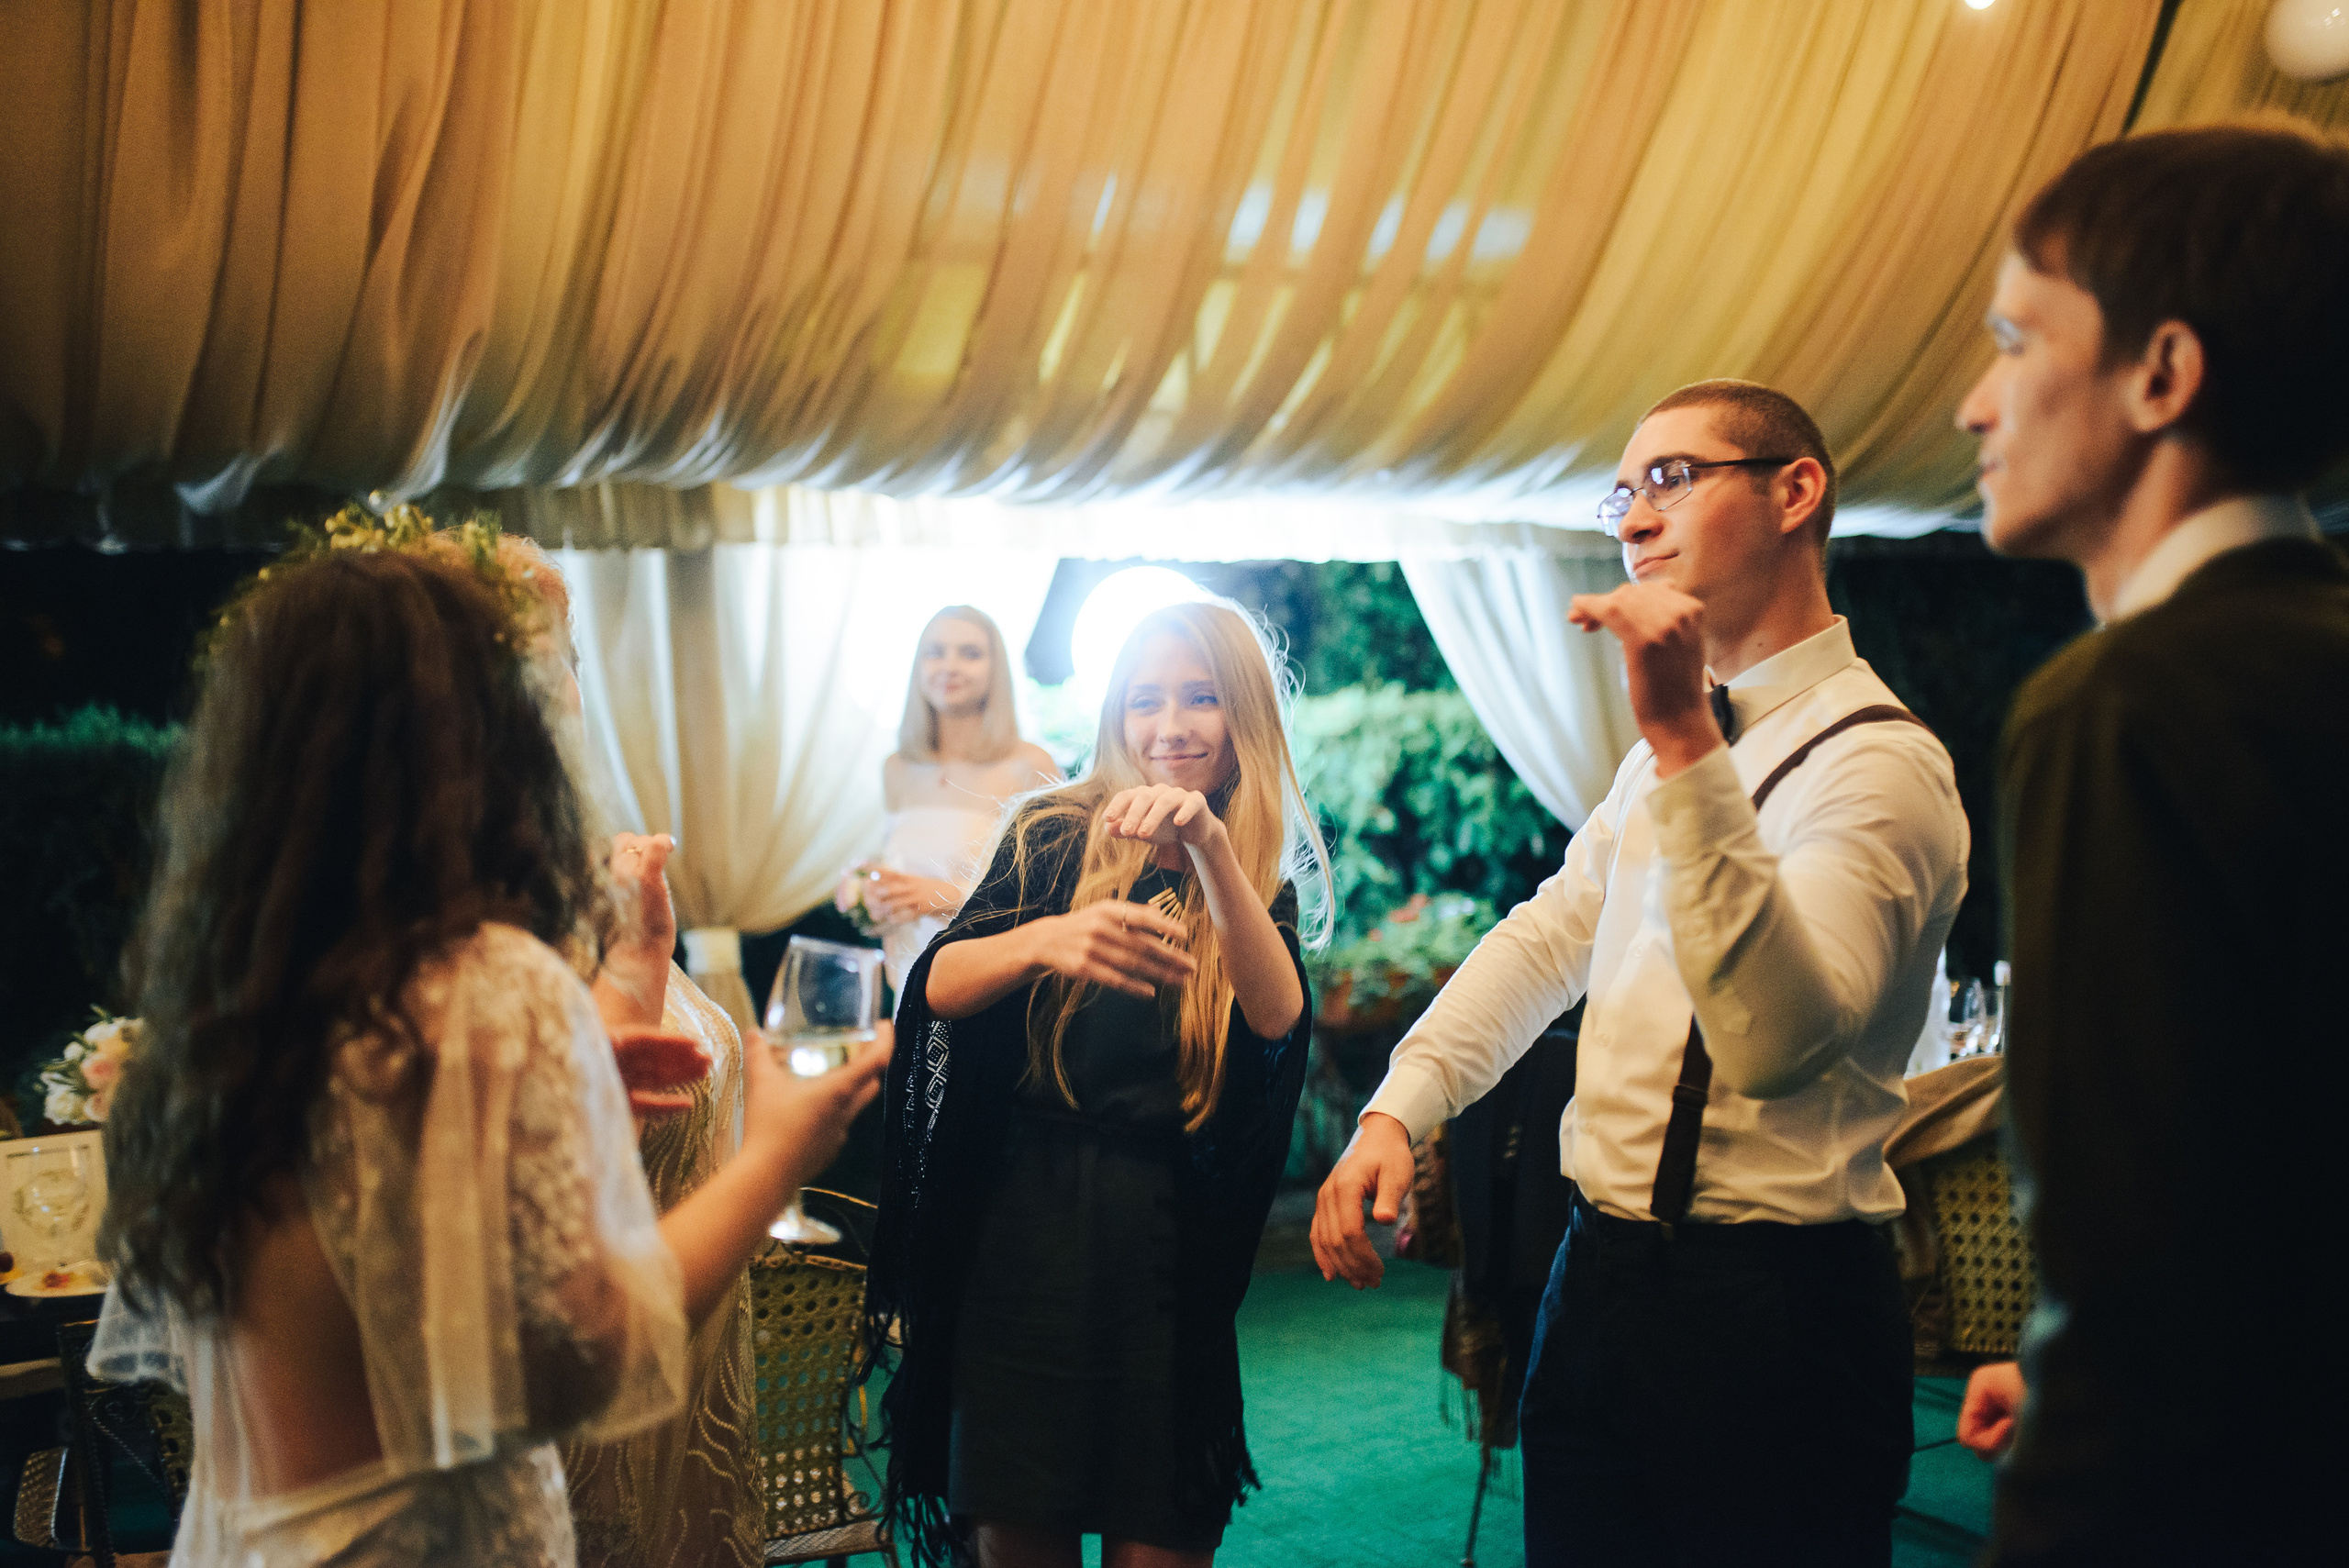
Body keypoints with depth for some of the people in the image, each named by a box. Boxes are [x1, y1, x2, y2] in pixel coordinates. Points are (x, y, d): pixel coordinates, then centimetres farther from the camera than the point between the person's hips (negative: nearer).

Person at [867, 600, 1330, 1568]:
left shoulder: (1266, 881, 5)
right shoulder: (1056, 839, 2)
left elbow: (1277, 1014, -17)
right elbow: (938, 985, -12)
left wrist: (1209, 844, -30)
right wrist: (1041, 939, -33)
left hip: (1167, 1247, 1)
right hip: (1021, 1228, 0)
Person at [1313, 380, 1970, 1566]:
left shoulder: (1882, 763, -15)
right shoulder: (1664, 754, 15)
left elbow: (1776, 1035, -30)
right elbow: (1546, 937, 20)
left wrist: (1686, 741, -35)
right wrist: (1395, 1112, 6)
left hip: (1770, 1314, -8)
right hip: (1601, 1279, 8)